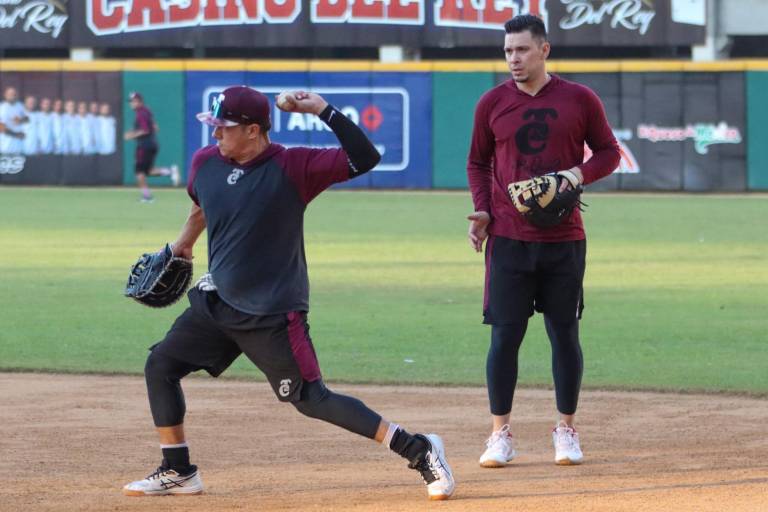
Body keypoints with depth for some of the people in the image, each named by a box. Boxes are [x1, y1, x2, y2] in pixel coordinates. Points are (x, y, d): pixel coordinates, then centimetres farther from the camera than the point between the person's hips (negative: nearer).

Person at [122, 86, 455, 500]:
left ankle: (419, 450, -3)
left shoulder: (292, 167, -16)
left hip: (273, 314, -7)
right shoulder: (205, 162, 1)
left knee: (311, 400, -9)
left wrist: (324, 111, -30)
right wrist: (186, 240, 39)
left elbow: (365, 158, -25)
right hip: (216, 302, 7)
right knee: (160, 365, 5)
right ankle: (177, 472, 17)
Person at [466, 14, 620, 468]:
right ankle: (501, 434, 5)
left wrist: (579, 174, -12)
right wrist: (482, 210, -2)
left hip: (564, 239, 0)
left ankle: (567, 431, 16)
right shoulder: (492, 103, 5)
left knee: (565, 333, 5)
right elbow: (478, 163, 13)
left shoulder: (580, 100, 1)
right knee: (505, 335, -2)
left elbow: (609, 152, 8)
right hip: (508, 239, 0)